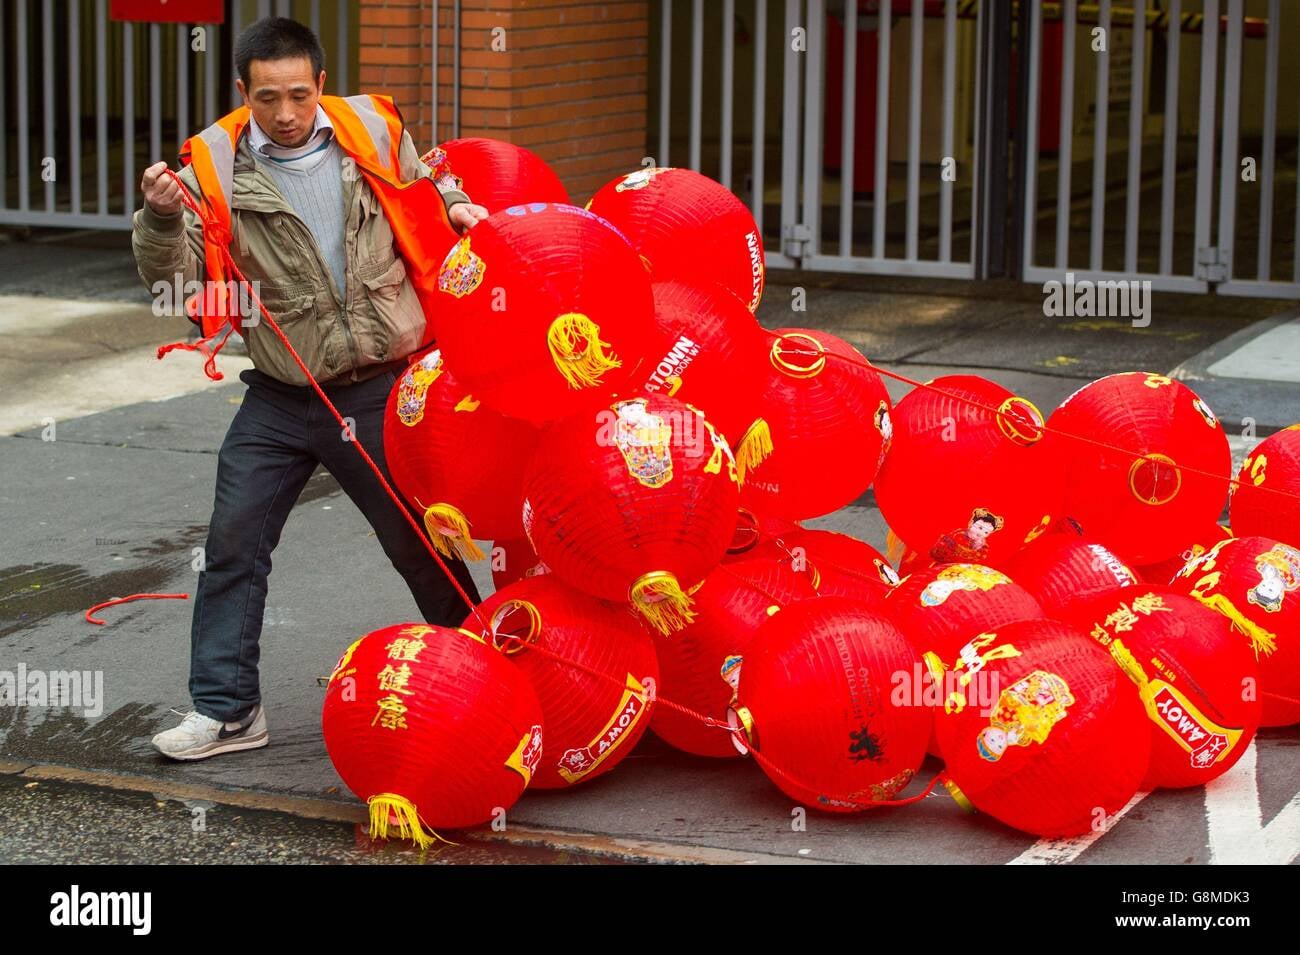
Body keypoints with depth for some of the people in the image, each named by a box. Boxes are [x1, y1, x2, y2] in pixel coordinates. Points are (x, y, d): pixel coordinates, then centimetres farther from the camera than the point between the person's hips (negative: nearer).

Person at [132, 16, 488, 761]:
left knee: (419, 542, 10)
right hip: (281, 400, 1)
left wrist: (457, 208, -6)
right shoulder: (217, 169, -8)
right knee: (233, 544, 1)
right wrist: (162, 218, -34)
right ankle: (226, 707, 11)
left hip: (383, 391, 0)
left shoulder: (373, 134, -3)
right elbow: (172, 276, -15)